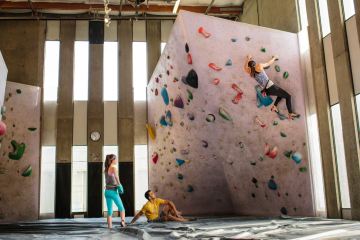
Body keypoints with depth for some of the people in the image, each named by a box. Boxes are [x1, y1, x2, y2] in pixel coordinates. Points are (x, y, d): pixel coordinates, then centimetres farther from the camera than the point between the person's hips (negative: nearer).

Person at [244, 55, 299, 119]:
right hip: (271, 87, -7)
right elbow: (269, 63, 8)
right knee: (288, 96, 5)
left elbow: (245, 67, 28)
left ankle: (274, 106, 21)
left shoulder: (250, 72, 6)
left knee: (281, 93, 32)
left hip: (266, 90, 7)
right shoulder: (258, 66, -8)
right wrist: (274, 58, 26)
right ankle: (291, 114, 0)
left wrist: (248, 59, 40)